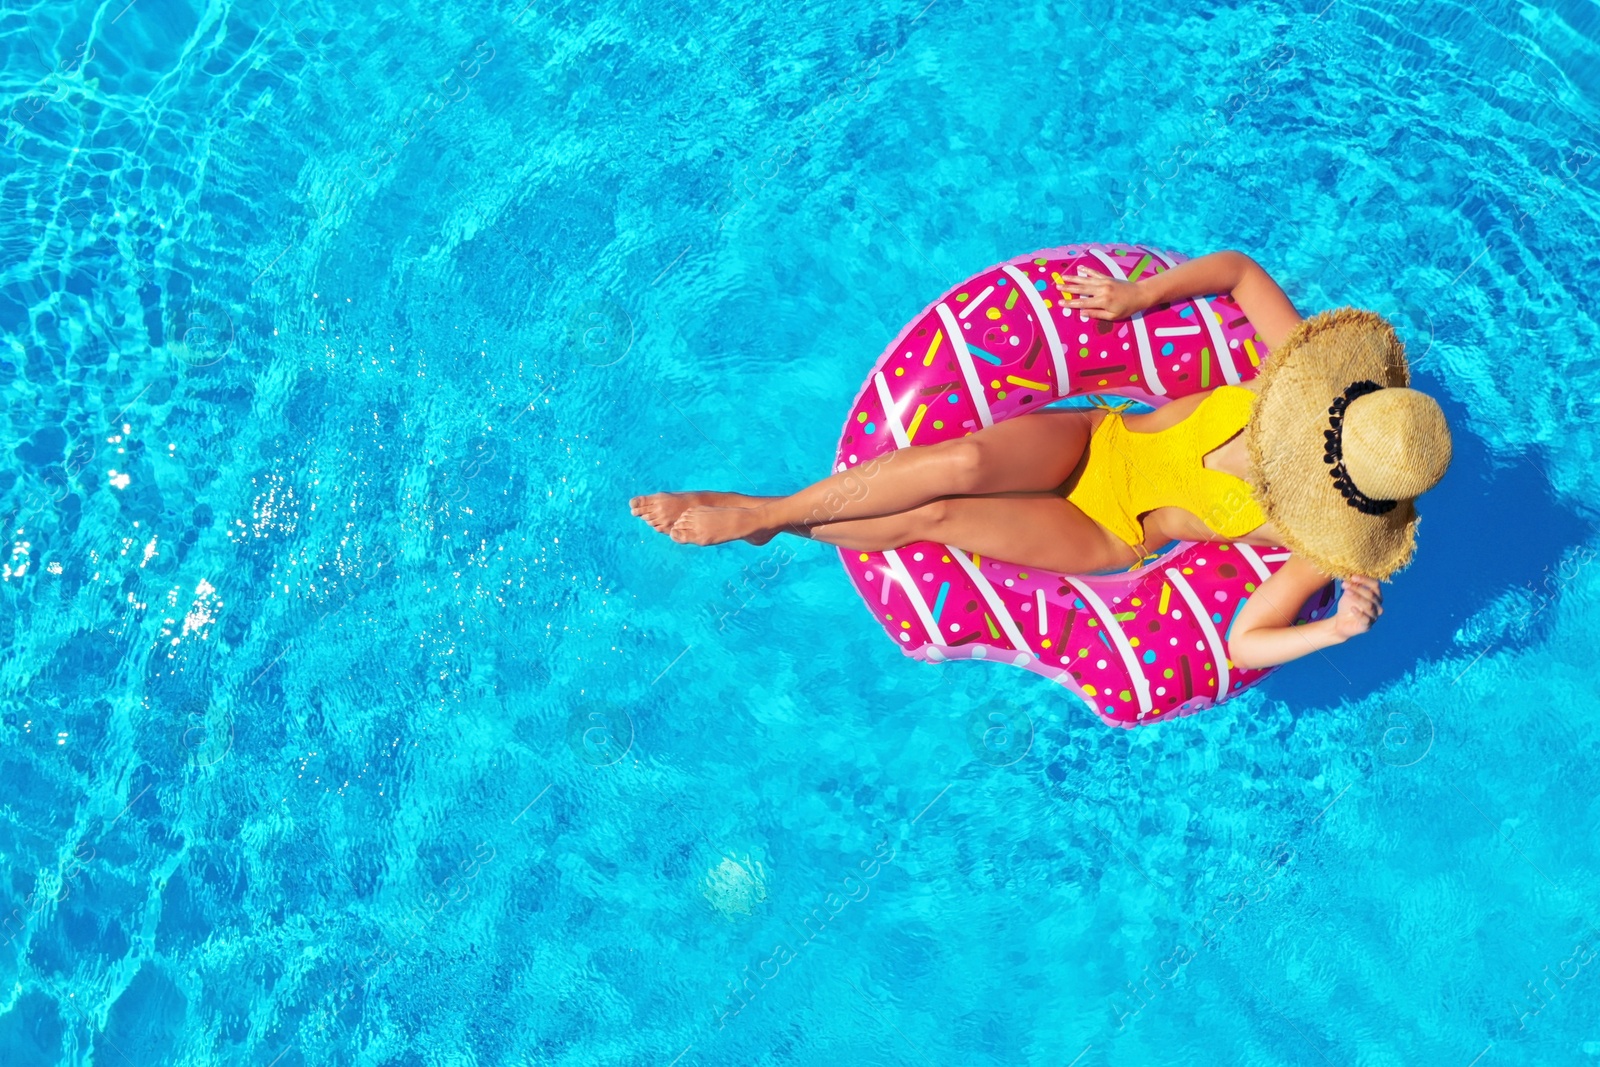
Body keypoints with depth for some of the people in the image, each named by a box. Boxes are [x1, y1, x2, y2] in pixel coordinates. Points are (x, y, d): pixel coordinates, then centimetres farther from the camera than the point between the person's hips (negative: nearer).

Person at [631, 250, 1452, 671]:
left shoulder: (1331, 541, -17)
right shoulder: (1307, 369, -12)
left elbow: (1244, 647, -16)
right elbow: (1238, 269, -1)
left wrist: (1339, 629, -32)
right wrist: (1139, 296, -11)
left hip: (1111, 536, -2)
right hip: (1093, 439, 2)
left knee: (934, 517, -23)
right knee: (962, 462, -29)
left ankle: (763, 520, -3)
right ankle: (765, 509, -16)